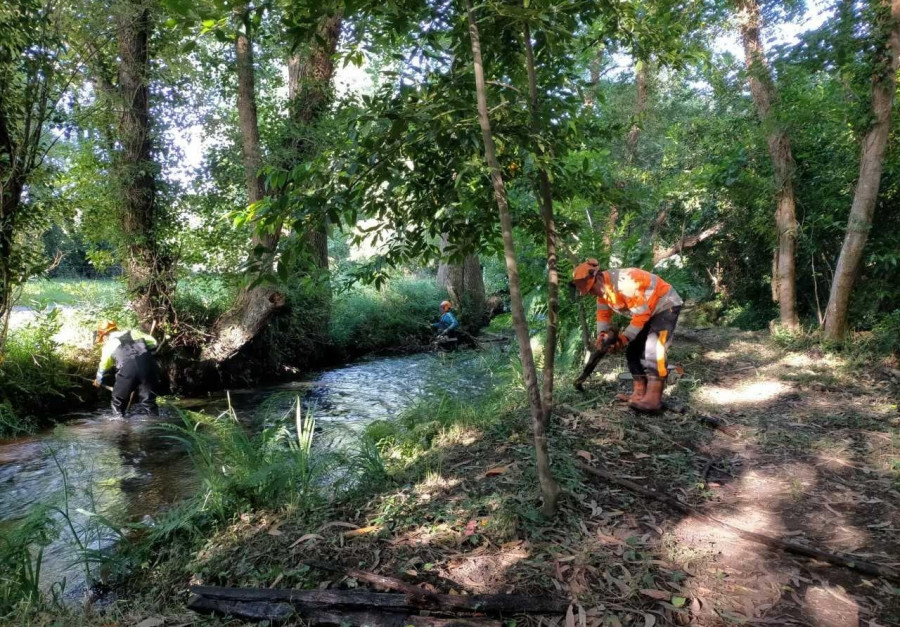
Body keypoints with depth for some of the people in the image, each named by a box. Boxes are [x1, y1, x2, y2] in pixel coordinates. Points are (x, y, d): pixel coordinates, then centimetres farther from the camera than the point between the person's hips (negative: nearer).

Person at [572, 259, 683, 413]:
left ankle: (653, 398, -24)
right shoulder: (602, 287, -4)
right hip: (648, 311, 10)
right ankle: (640, 393, 8)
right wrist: (602, 334, -7)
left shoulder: (624, 283, -33)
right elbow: (603, 313, 8)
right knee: (634, 350, 6)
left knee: (653, 349, -22)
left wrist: (625, 337, -23)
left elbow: (642, 313, -29)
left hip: (666, 305, -10)